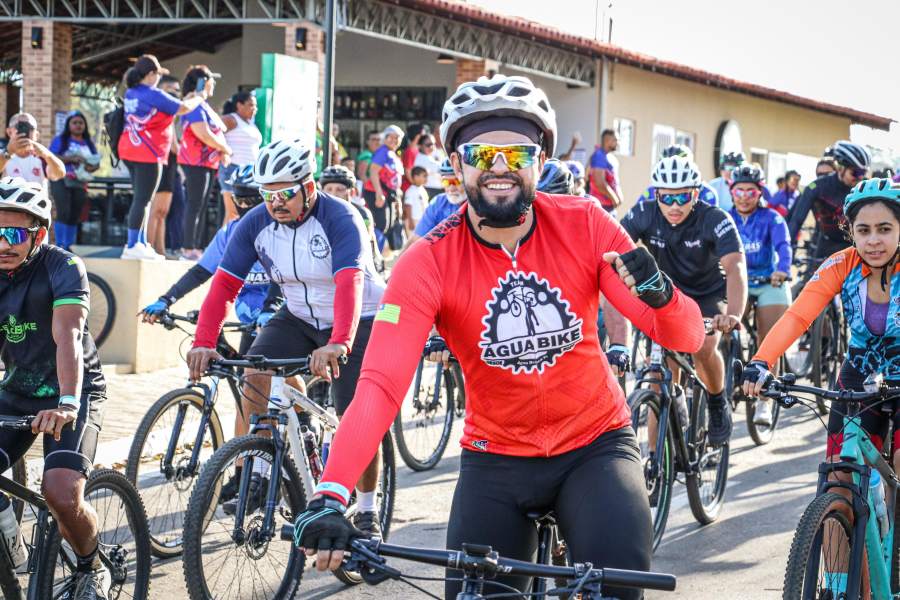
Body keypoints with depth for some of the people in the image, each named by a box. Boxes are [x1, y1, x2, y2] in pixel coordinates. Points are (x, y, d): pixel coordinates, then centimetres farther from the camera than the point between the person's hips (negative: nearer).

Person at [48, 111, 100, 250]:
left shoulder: (89, 143, 15)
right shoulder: (60, 140, 1)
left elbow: (97, 163, 14)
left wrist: (92, 167, -11)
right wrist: (71, 159, -21)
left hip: (80, 184, 5)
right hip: (61, 181, -5)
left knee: (75, 217, 4)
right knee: (63, 212, -17)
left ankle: (68, 246, 11)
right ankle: (59, 245, -13)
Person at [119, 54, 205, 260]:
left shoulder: (131, 94, 13)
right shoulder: (153, 95, -13)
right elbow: (183, 108, -9)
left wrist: (185, 99, 21)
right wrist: (199, 97, 9)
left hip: (129, 151, 9)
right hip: (147, 153, -9)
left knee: (140, 199, 15)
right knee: (142, 200, -8)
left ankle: (142, 244, 19)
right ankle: (132, 246, -9)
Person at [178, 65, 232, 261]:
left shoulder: (203, 106, 20)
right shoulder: (195, 105, -13)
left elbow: (214, 132, 23)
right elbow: (204, 135, -21)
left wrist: (222, 153, 6)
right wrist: (225, 149, -8)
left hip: (208, 162, 10)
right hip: (196, 162, -10)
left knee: (200, 207, 10)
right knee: (195, 206, -11)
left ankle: (196, 248, 13)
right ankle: (189, 250, -11)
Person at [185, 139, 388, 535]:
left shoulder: (340, 220, -26)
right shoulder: (256, 224, -12)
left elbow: (350, 284, -40)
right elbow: (224, 284, -17)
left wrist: (338, 344, -56)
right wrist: (203, 342, -32)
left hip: (358, 322, -4)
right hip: (299, 317, 4)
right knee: (255, 374, -22)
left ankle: (366, 510, 12)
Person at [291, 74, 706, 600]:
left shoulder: (584, 225, -11)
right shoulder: (430, 262, -14)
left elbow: (687, 337, -13)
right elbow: (380, 386, -26)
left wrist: (658, 294, -37)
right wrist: (329, 498, -40)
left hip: (595, 443, -1)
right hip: (496, 458, 1)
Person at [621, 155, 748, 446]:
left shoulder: (715, 219, -28)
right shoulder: (644, 214, -22)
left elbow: (736, 267, -41)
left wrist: (734, 314, -60)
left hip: (709, 294, -2)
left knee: (704, 349, -27)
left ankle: (719, 402, 5)